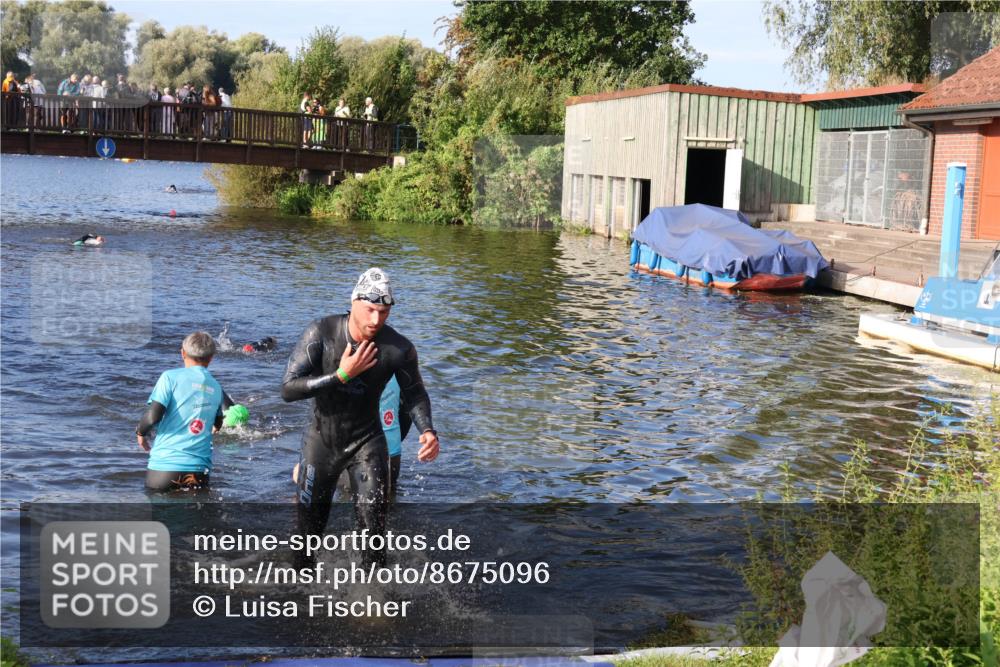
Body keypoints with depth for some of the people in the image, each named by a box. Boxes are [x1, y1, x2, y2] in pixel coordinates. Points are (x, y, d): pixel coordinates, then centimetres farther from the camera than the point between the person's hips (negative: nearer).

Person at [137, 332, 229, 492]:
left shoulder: (171, 377, -3)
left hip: (164, 465, -3)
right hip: (200, 471, 3)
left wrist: (141, 432, 9)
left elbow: (153, 416, -12)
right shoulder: (217, 388, 11)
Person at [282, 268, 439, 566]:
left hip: (366, 441, 0)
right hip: (321, 439, 0)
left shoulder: (400, 349, -18)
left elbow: (414, 393, 0)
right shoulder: (321, 333, -22)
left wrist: (428, 431, -17)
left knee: (373, 527, -10)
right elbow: (288, 389, -24)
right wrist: (341, 375, -32)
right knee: (308, 528, 13)